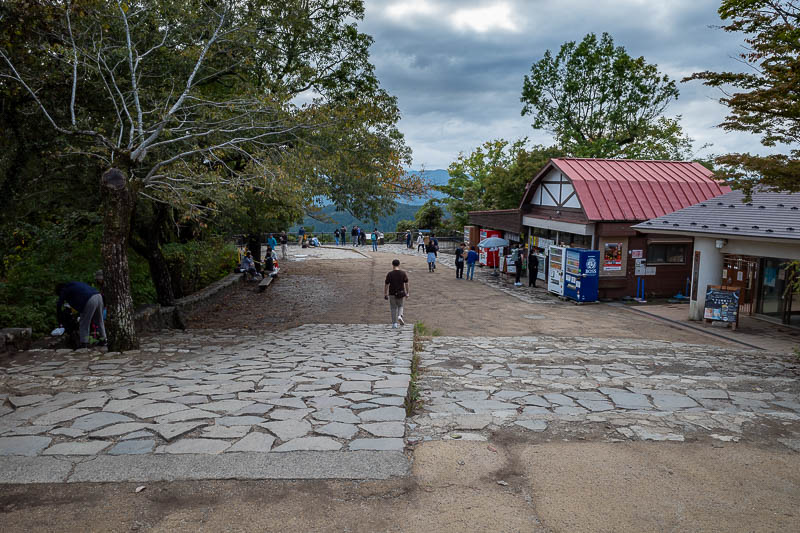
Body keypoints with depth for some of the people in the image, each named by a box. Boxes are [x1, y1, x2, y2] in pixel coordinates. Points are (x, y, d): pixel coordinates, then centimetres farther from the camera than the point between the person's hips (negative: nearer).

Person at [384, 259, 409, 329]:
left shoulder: (389, 274, -8)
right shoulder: (403, 273, -4)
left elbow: (386, 285, -6)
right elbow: (406, 284, -1)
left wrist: (385, 294, 2)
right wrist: (407, 293, 8)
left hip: (392, 294, -1)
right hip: (401, 293, 1)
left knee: (393, 308, 10)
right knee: (400, 306, 21)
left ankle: (394, 324, 9)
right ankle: (400, 316, -7)